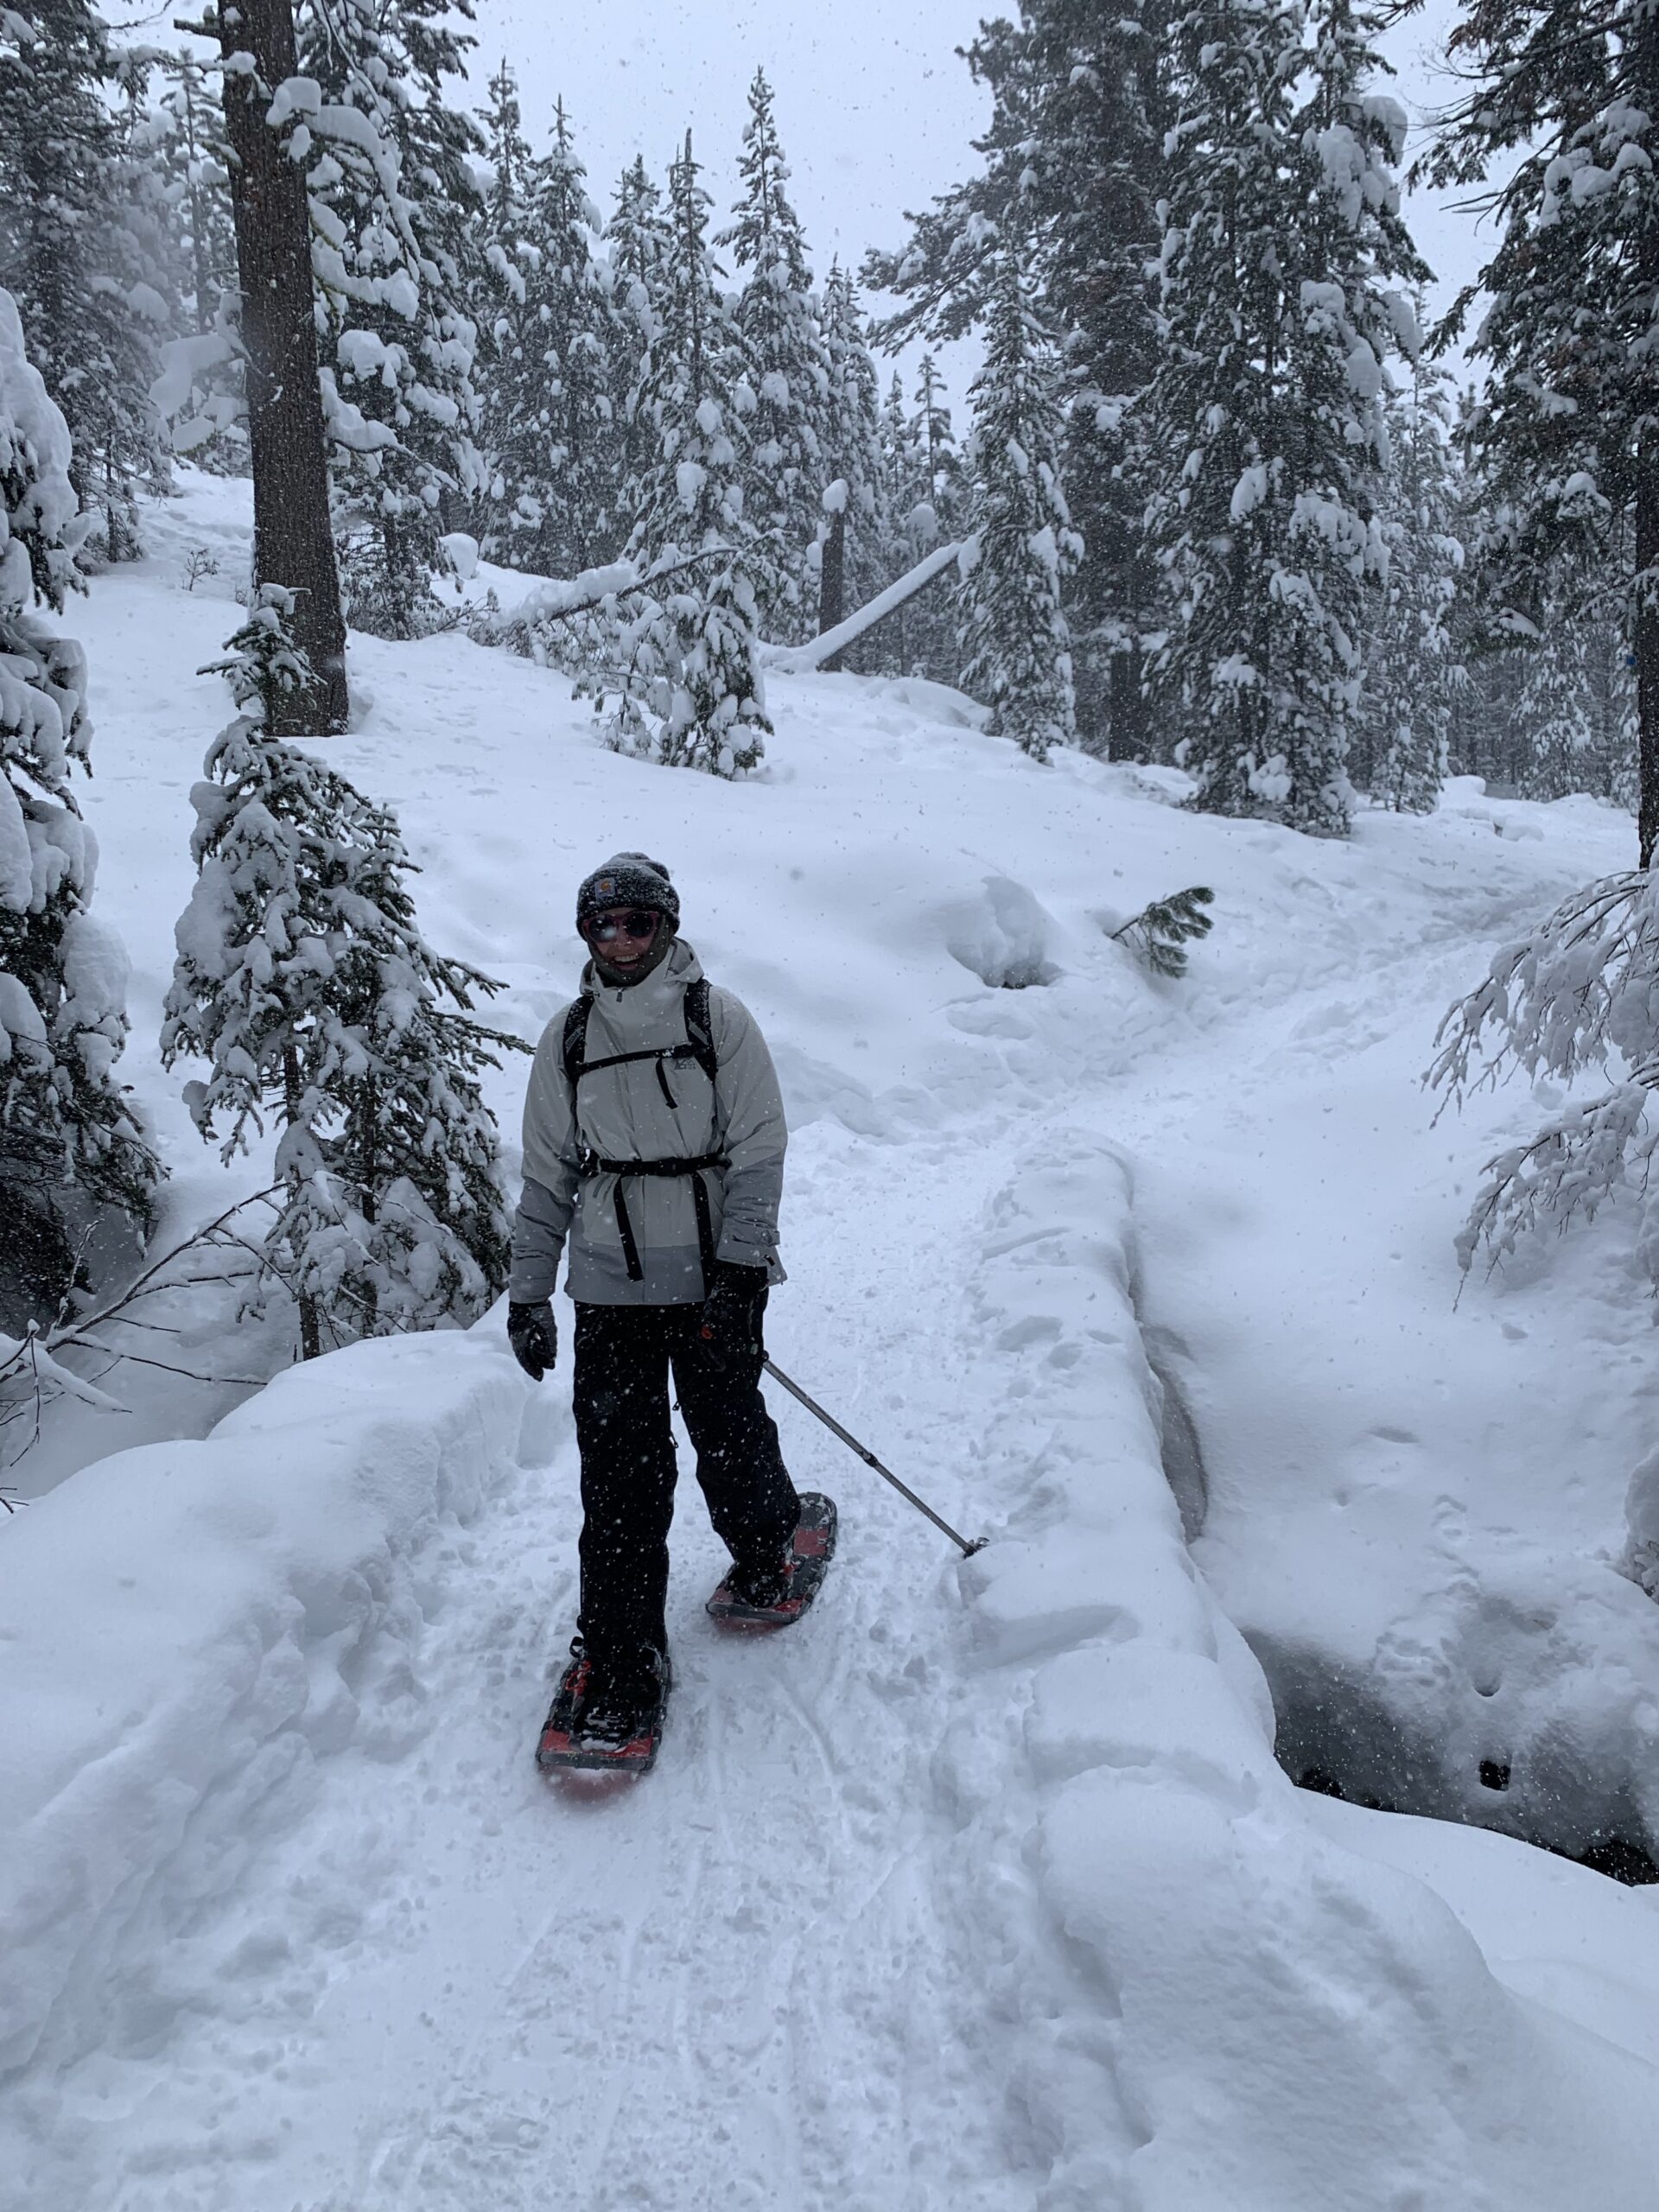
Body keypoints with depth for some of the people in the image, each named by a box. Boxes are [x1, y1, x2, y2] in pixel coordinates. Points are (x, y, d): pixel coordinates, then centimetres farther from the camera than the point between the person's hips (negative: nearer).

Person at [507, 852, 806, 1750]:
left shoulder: (718, 1020, -3)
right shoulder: (568, 1037, 7)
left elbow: (757, 1152, -4)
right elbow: (546, 1173, 12)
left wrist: (739, 1272, -13)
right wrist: (527, 1293, 9)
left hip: (711, 1280, -2)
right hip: (609, 1287, 2)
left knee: (728, 1438, 8)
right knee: (619, 1473, -1)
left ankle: (765, 1556, 39)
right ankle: (619, 1659, 9)